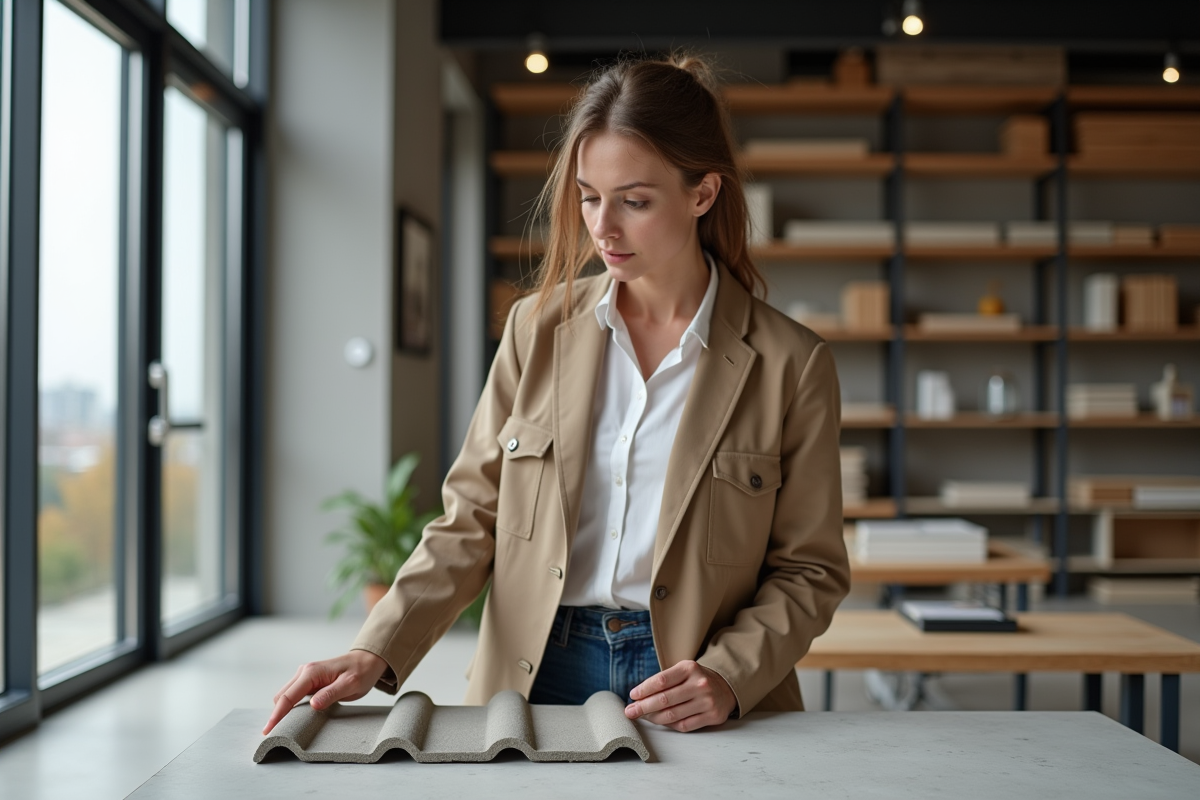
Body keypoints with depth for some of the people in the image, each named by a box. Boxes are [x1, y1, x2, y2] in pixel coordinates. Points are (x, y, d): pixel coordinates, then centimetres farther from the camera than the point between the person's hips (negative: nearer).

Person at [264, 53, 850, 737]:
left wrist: (729, 677, -12)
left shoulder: (791, 365, 0)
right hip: (536, 680, 2)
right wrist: (375, 655, -5)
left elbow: (809, 570, 4)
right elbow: (472, 521, 7)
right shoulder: (538, 329, 7)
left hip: (687, 706, -1)